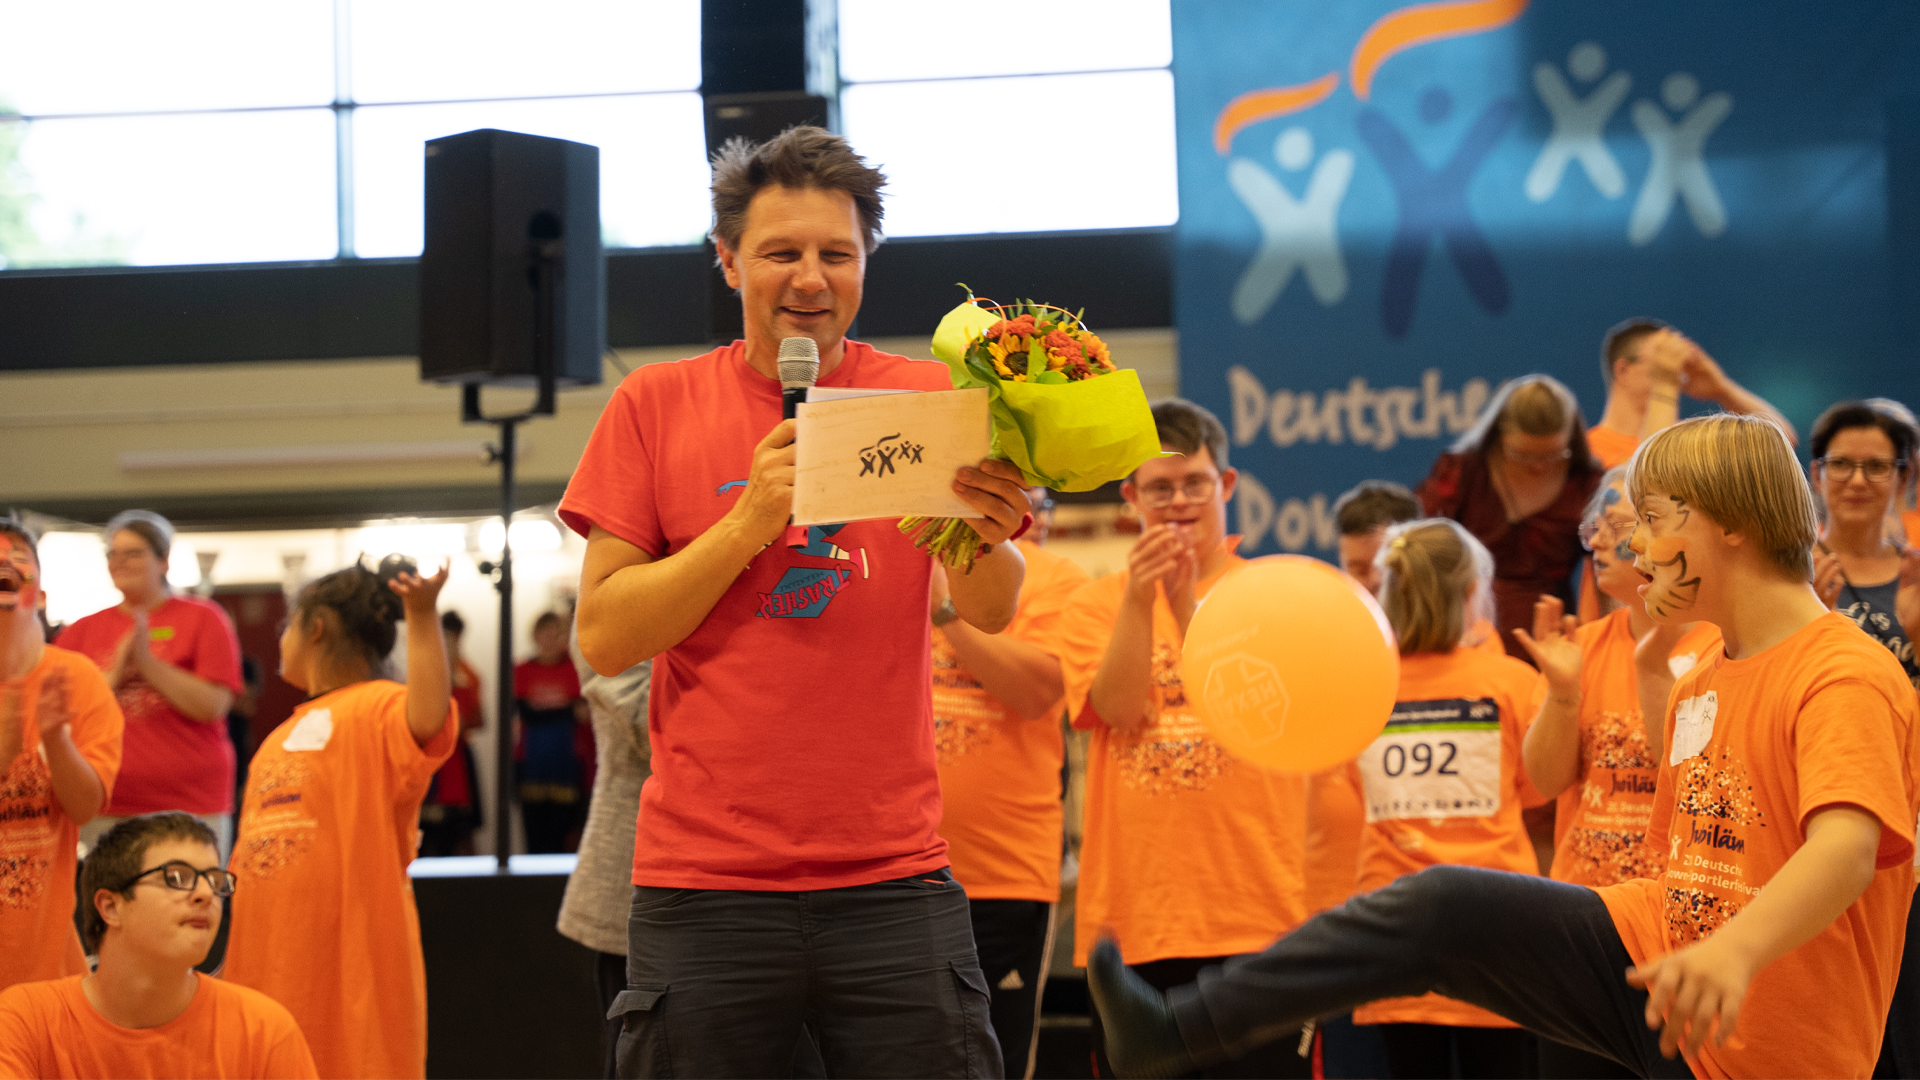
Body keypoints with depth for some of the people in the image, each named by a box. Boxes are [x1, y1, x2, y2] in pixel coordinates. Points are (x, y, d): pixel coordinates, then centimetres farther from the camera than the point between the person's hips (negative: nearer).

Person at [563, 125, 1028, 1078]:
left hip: (894, 876, 1)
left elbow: (989, 613, -4)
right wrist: (749, 523, -14)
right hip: (703, 886, -1)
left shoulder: (925, 400, 6)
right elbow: (603, 639, -3)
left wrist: (987, 539, -26)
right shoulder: (657, 407, 3)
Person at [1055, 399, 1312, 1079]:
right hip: (1134, 914, 1)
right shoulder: (1096, 603, 9)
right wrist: (1138, 599, -16)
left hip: (1257, 910, -1)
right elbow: (1118, 707, -7)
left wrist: (1186, 602, -18)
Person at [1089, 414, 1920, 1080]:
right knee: (1445, 908, -7)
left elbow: (1847, 846, -36)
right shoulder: (1699, 684, 13)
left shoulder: (1848, 678, -18)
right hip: (1660, 963, 7)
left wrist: (1735, 949, -52)